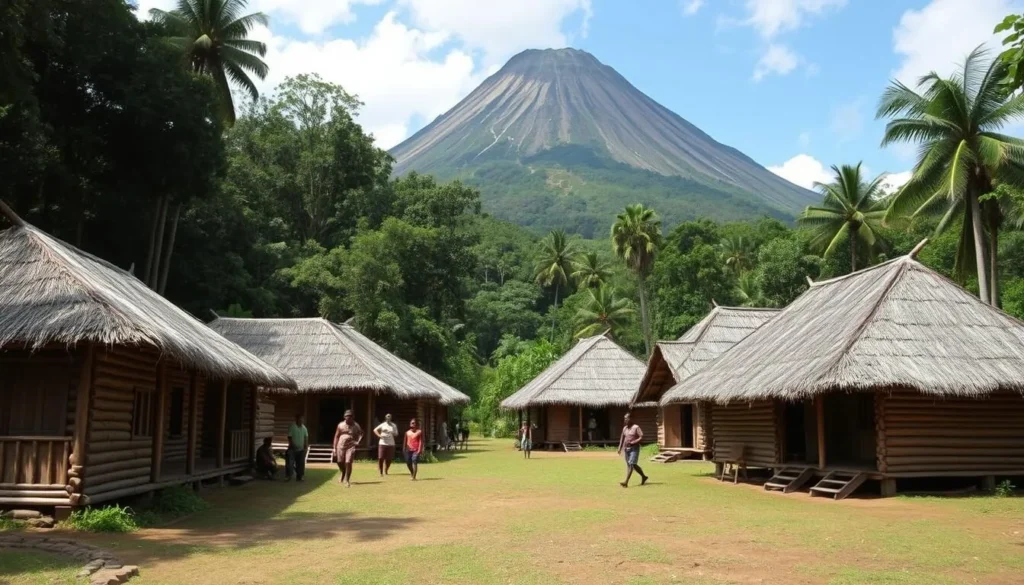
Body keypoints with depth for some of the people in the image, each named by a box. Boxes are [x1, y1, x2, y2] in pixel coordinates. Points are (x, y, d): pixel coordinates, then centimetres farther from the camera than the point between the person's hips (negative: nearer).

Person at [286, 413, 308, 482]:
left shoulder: (304, 427, 6)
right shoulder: (292, 427, -10)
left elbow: (306, 438, 9)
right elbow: (289, 437, -11)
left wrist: (306, 447, 0)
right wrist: (292, 446, -16)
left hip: (301, 449, 5)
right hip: (293, 449, -5)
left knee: (301, 464, 6)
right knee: (290, 463, -9)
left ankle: (299, 477, 15)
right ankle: (288, 476, 0)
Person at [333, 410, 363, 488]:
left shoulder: (356, 426, 1)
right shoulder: (341, 425, 4)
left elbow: (361, 434, 11)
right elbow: (336, 436, 8)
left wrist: (358, 441, -8)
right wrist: (335, 448, 4)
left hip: (351, 447, -2)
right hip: (341, 446, 2)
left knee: (348, 463, -11)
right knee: (340, 462, 8)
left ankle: (347, 480, 0)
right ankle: (343, 474, 39)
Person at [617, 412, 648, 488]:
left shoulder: (636, 427, -8)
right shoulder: (624, 428, 12)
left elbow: (642, 437, -13)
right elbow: (622, 438, 20)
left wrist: (633, 443, -21)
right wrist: (620, 448, 12)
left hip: (634, 448, -8)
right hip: (626, 448, 8)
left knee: (631, 464, -15)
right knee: (629, 465, 12)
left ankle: (626, 482, -22)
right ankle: (643, 477, 30)